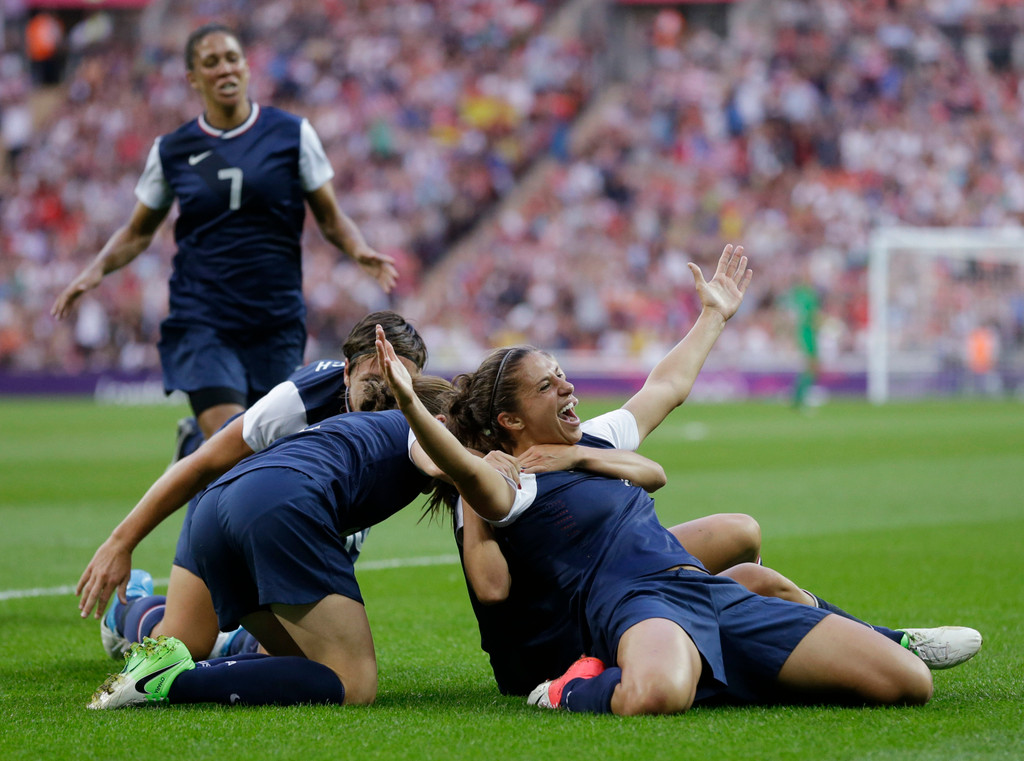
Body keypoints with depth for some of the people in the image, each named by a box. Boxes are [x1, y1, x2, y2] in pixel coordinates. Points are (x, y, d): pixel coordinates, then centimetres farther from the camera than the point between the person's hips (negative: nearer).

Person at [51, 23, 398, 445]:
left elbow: (331, 219, 8)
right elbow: (138, 232, 16)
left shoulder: (293, 134, 2)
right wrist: (96, 269, -1)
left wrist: (360, 251, -11)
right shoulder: (171, 151, 5)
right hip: (200, 320, -1)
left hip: (277, 321, 1)